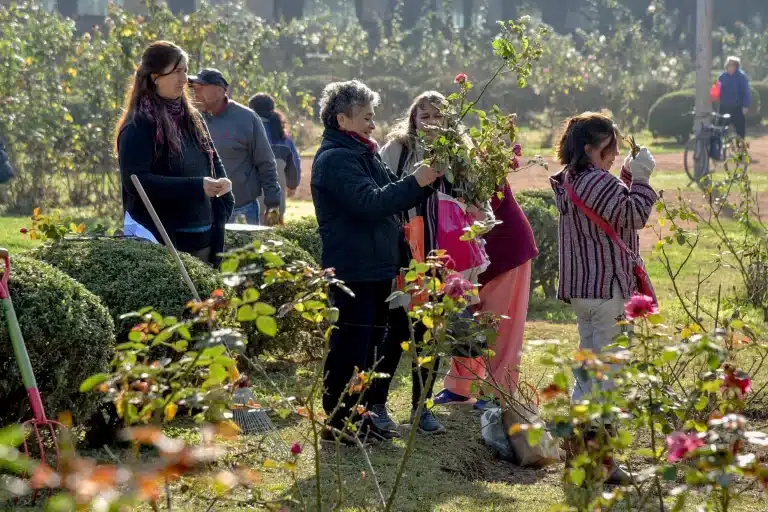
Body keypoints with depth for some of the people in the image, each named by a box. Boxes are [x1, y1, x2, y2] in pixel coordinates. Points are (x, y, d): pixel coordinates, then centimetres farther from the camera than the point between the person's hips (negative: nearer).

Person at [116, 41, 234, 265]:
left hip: (204, 238, 7)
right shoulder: (139, 126, -8)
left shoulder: (192, 118, 15)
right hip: (163, 240, -7)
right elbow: (135, 181, -17)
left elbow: (215, 164, 22)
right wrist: (196, 187, -21)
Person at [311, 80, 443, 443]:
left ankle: (359, 418, 22)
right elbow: (370, 203, -25)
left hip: (376, 268, 10)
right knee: (349, 347, -6)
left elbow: (392, 198, 22)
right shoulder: (336, 158, -14)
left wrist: (424, 182, 6)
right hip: (353, 272, -10)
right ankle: (339, 421, 0)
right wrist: (415, 183, -22)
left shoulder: (363, 154, 18)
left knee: (368, 345, 15)